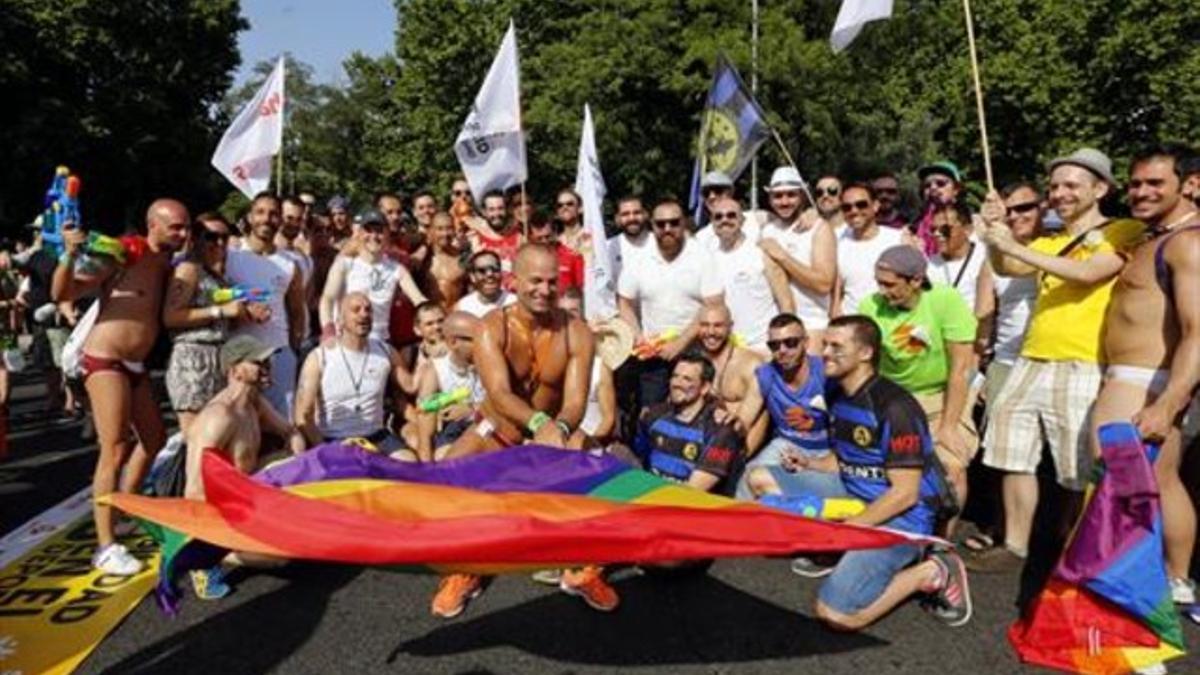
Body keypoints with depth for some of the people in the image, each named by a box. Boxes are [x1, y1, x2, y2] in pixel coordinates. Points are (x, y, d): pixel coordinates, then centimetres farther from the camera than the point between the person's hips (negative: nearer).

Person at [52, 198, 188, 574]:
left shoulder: (169, 266, 8)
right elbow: (62, 293, -17)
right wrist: (70, 255, -35)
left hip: (136, 365, 8)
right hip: (104, 361, -8)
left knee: (154, 439, 18)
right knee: (115, 451, -10)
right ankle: (105, 547, -5)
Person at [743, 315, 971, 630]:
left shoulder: (893, 407, -21)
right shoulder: (837, 397, 5)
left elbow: (905, 494, -21)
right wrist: (809, 465, -3)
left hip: (901, 516, -8)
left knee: (836, 613, -22)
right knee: (762, 479, 4)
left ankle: (930, 572, -2)